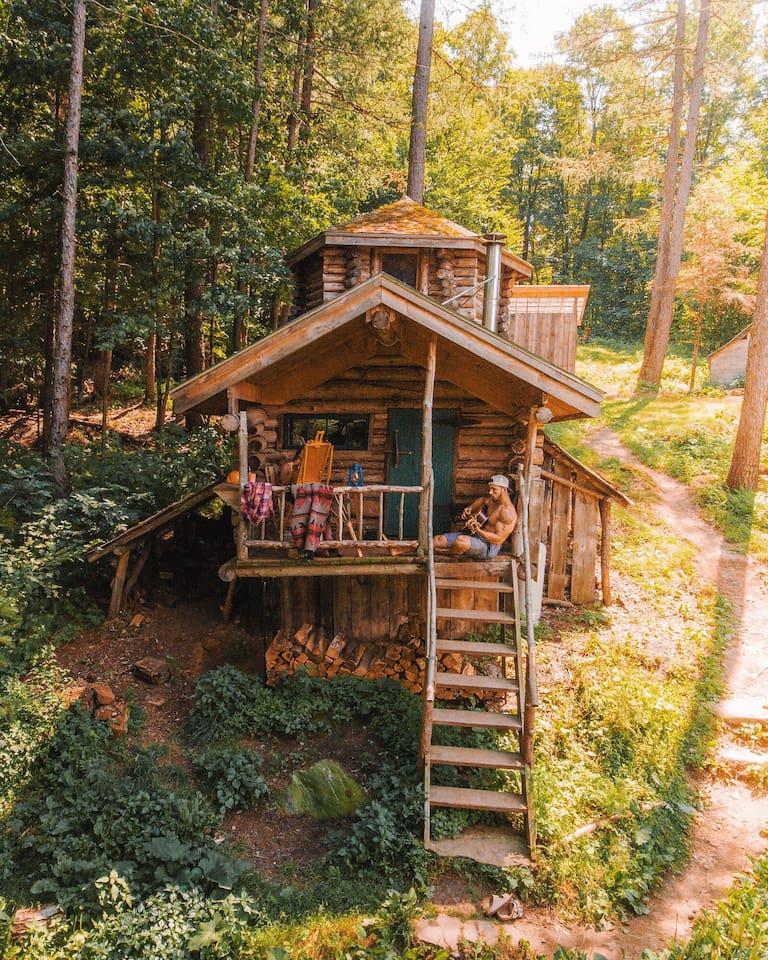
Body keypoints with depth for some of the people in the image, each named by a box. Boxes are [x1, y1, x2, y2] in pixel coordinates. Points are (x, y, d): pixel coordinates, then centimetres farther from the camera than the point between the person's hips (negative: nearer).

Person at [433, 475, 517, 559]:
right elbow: (482, 500, 35)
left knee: (461, 541, -37)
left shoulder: (508, 512, -18)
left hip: (489, 547, -10)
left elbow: (498, 539, -23)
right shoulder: (494, 501, 10)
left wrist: (479, 531, -34)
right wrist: (469, 508, 16)